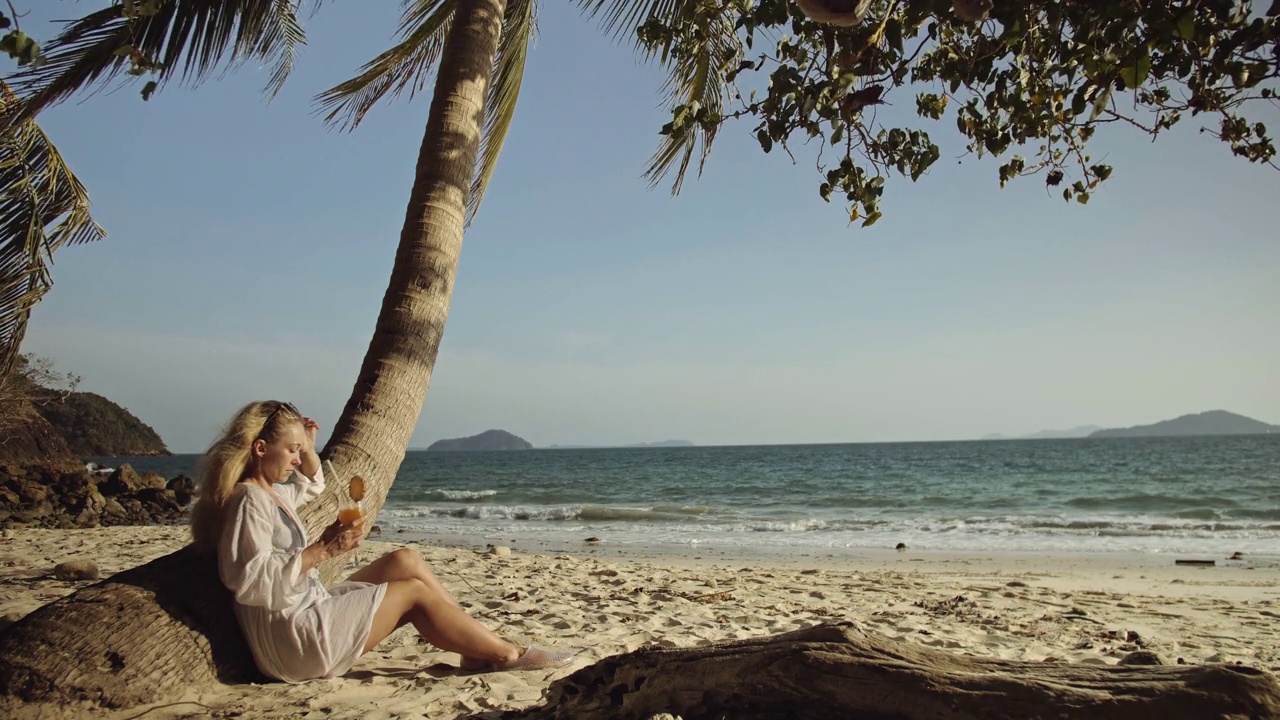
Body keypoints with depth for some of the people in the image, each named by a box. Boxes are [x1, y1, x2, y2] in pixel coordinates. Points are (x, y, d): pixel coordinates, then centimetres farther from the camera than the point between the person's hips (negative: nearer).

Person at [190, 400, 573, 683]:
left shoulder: (267, 492, 12)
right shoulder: (250, 499, -19)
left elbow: (311, 486, 33)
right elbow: (252, 581, -28)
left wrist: (307, 446, 15)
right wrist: (323, 549, -26)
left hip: (310, 609, 11)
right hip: (291, 637, -11)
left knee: (405, 560, 6)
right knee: (415, 591, -6)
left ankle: (479, 647, 6)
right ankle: (507, 654, 3)